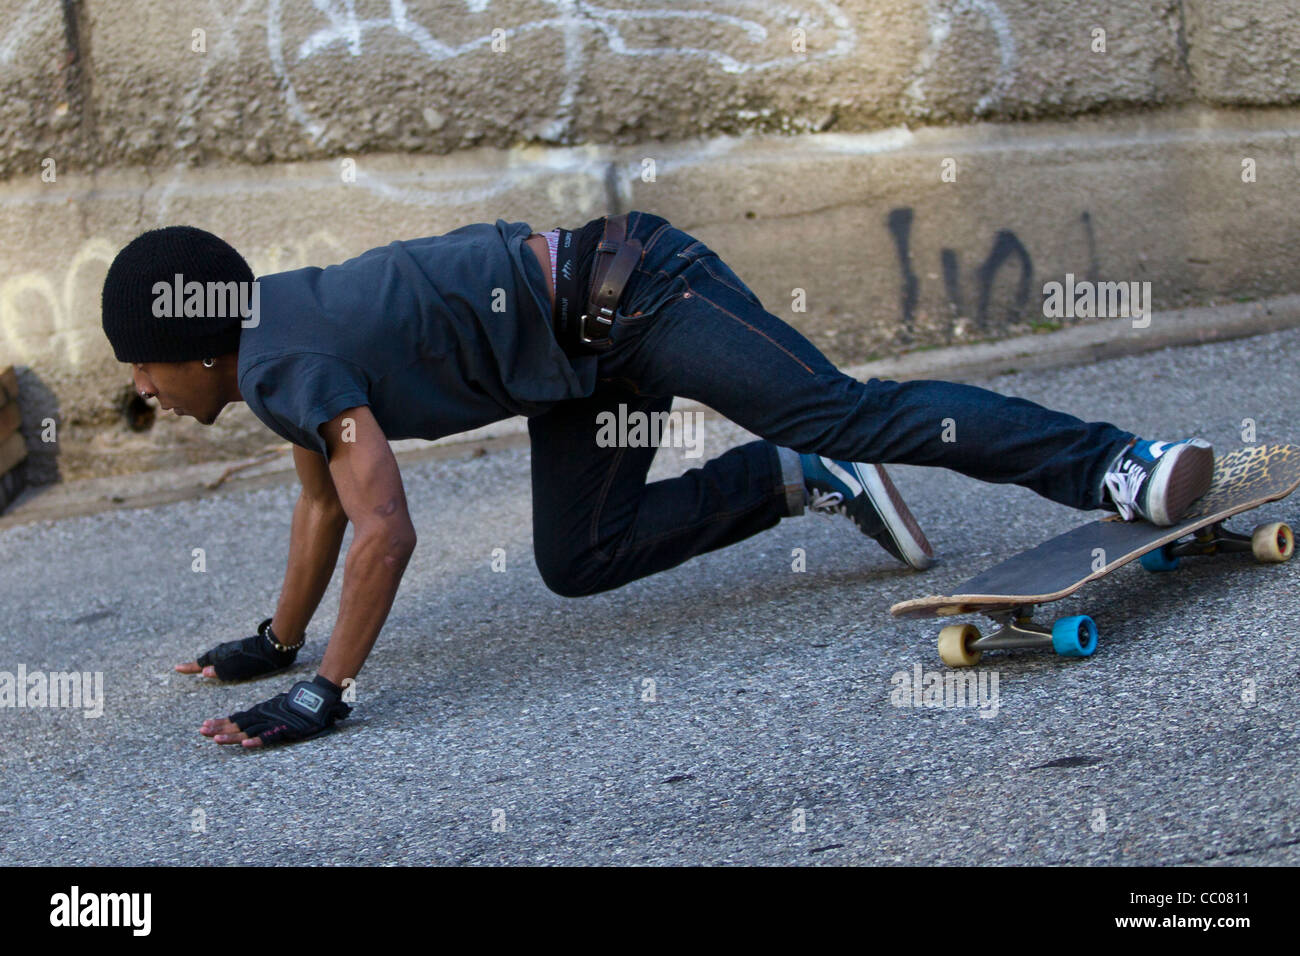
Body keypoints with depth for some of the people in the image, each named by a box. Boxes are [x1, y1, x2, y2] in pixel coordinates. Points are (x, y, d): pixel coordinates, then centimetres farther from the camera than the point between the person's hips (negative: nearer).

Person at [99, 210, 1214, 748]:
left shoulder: (283, 367, -20)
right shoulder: (275, 320, 9)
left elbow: (387, 531, -28)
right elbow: (323, 497, 22)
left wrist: (325, 696, -24)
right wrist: (278, 641, 25)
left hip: (624, 297, -10)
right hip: (587, 354, 10)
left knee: (841, 411, -16)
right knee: (578, 562, 14)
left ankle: (1114, 463, -16)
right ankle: (803, 481, 14)